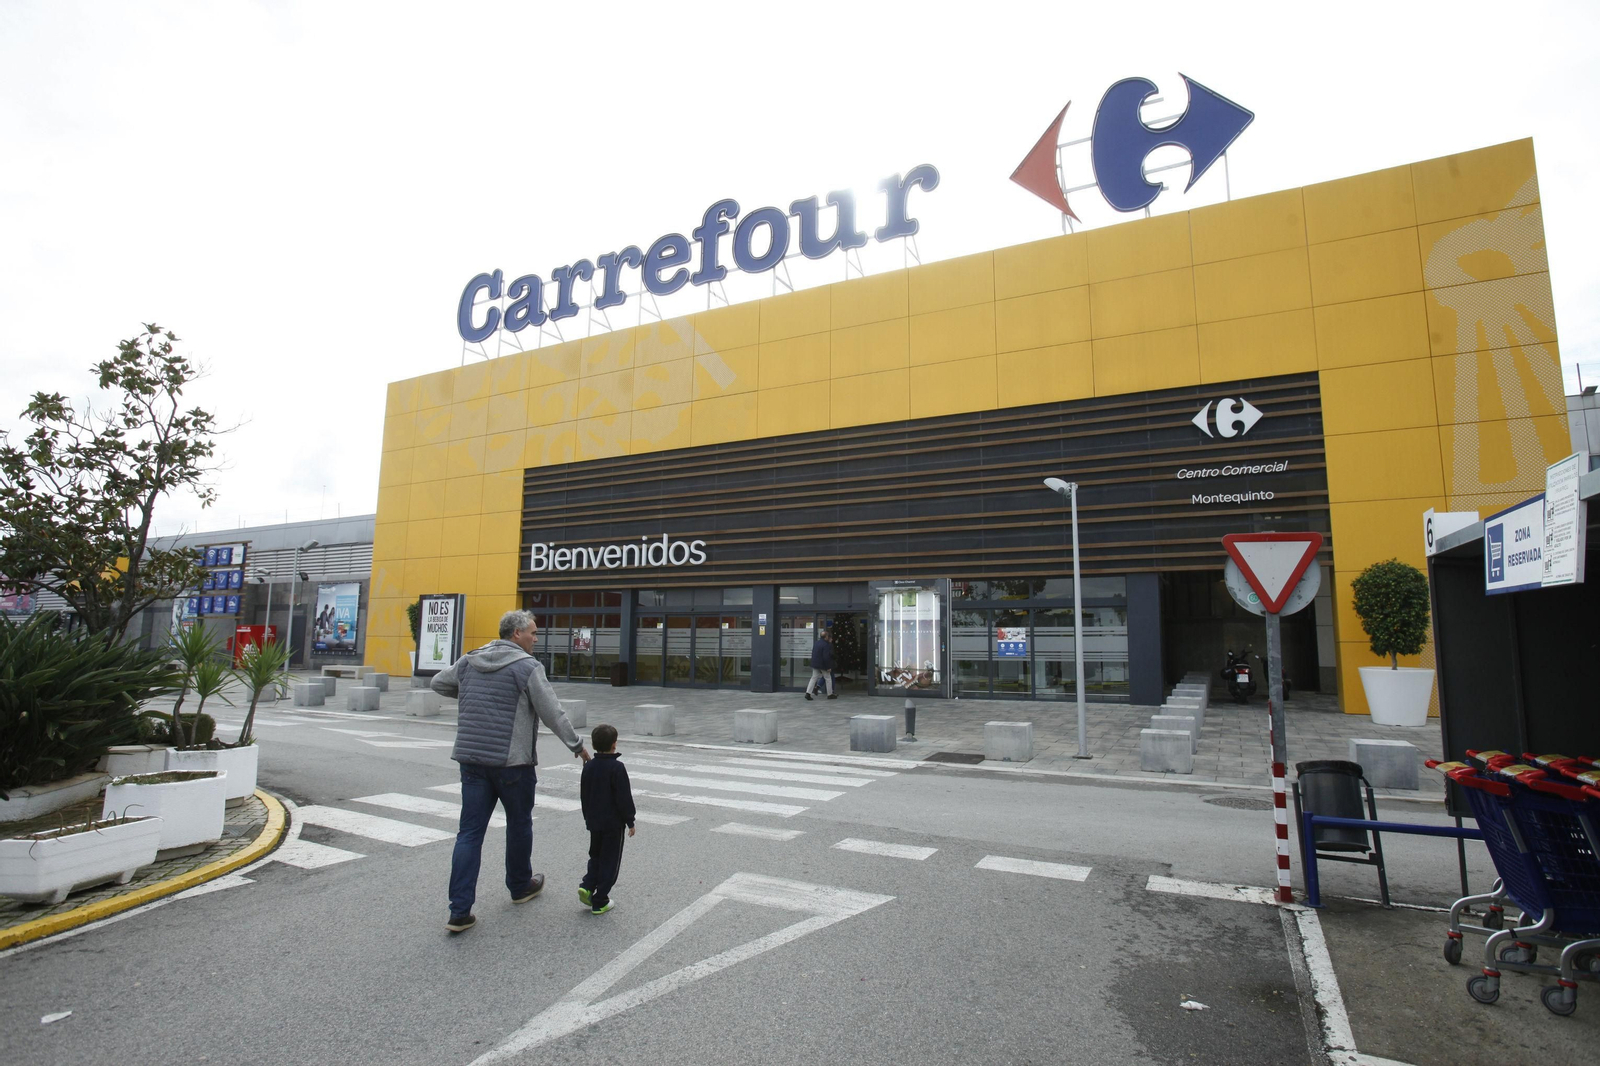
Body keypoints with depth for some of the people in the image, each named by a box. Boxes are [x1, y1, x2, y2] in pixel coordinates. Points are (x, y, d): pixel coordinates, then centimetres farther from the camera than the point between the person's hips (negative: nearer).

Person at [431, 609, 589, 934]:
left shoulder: (469, 661, 7)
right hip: (512, 761, -5)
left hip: (471, 758, 5)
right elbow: (552, 712, -12)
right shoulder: (527, 666, -12)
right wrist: (576, 745, -1)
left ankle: (460, 910, 3)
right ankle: (520, 886, 33)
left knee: (470, 831, 6)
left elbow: (438, 683, 24)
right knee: (519, 824, 15)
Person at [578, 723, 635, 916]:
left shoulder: (588, 766, 2)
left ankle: (587, 886, 3)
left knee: (595, 856, 22)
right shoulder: (617, 768, -17)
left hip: (594, 822, 6)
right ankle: (599, 902, 8)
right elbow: (624, 798, -16)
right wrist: (630, 821, -6)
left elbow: (584, 796, 11)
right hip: (613, 822, -6)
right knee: (610, 862, 5)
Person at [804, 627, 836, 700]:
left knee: (814, 678, 10)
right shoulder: (826, 645, -18)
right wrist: (828, 667, -15)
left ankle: (808, 693, -1)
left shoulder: (816, 643, 9)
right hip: (822, 665, -7)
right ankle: (830, 694, 16)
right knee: (828, 678, 9)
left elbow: (813, 654, 15)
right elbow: (826, 657, -21)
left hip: (815, 664, 7)